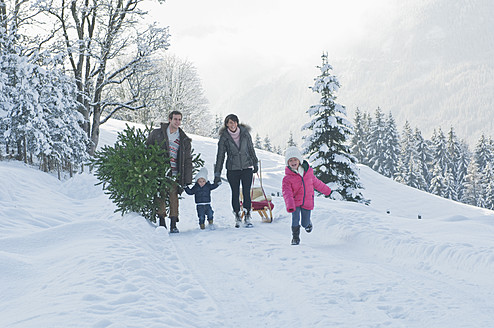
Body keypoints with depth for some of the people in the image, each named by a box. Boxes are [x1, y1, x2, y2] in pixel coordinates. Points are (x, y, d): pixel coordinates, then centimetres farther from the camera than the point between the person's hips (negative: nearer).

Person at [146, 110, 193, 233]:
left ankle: (173, 225, -3)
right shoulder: (156, 134, 6)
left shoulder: (184, 140, 9)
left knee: (174, 196, -7)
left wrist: (187, 179, 5)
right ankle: (162, 222, 9)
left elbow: (187, 160, 11)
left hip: (174, 173, 0)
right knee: (160, 196, -1)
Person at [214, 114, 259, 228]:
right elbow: (220, 156, 1)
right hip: (232, 169, 0)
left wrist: (255, 164, 19)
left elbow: (251, 149, 13)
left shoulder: (245, 133, 0)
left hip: (246, 168, 0)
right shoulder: (224, 137, -3)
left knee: (246, 193, -5)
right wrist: (217, 174, -1)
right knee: (235, 193, 4)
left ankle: (247, 216, 3)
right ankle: (237, 217, 16)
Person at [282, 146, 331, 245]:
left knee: (305, 223, 7)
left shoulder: (308, 171, -2)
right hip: (295, 202, -2)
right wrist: (290, 205, -37)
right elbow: (287, 193, -22)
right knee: (295, 218, -18)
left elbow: (316, 182, 15)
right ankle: (295, 237, 3)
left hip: (307, 202, 2)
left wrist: (327, 190, 27)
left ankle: (308, 223, 44)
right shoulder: (287, 178, -13)